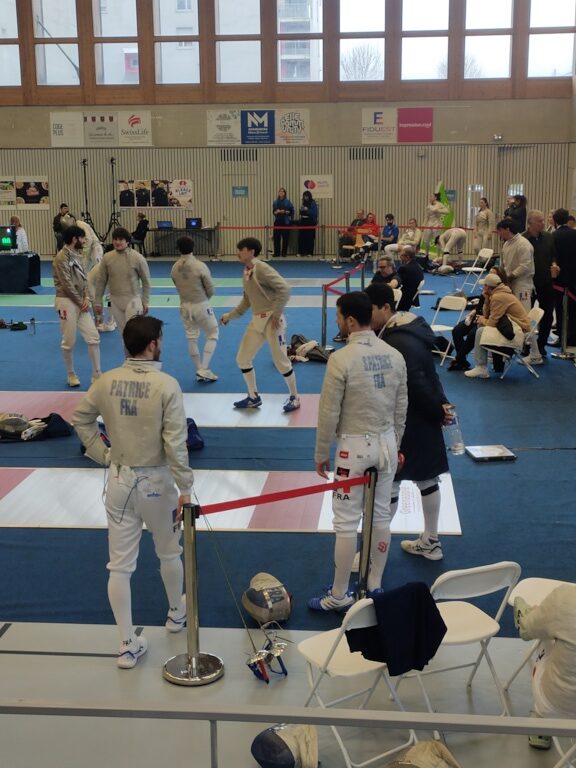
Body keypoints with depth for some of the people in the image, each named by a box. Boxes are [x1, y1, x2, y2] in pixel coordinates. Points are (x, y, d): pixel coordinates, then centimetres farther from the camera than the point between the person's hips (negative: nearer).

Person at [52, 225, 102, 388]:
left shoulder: (77, 255, 11)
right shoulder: (61, 258, -15)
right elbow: (67, 284, -17)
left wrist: (86, 298, -3)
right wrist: (81, 302, -11)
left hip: (80, 302, 8)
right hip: (67, 302, -8)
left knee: (93, 337, 3)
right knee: (69, 342, 2)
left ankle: (97, 375, 10)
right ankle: (71, 374, 20)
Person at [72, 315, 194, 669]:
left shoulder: (106, 381, -5)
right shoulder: (167, 384, -19)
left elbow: (81, 420, 8)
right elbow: (175, 443, -20)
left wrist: (103, 455, 13)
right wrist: (185, 488, -13)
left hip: (118, 481, 3)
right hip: (155, 481, -3)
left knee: (120, 565, 7)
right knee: (169, 552, 23)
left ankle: (129, 644, 11)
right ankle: (176, 611, 44)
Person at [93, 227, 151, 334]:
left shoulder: (137, 257, -10)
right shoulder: (107, 258, -2)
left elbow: (146, 281, -1)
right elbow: (100, 281, 5)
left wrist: (145, 302, -1)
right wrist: (97, 302, 5)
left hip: (132, 300, -3)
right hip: (115, 301, 4)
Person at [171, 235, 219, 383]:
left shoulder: (175, 268, -3)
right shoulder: (200, 266, -17)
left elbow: (178, 287, 4)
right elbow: (211, 290, -9)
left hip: (184, 306, 5)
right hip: (201, 305, -4)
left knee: (192, 339, 14)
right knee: (212, 335, 10)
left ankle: (199, 371, 21)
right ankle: (204, 370, 0)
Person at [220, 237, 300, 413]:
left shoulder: (262, 269, -16)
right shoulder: (246, 272, 10)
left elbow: (284, 288, -24)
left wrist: (276, 313, -23)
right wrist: (230, 315, 19)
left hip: (272, 321, -9)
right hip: (257, 321, 9)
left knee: (281, 361, -1)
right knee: (242, 359, 10)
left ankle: (294, 398, 17)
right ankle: (253, 397, 25)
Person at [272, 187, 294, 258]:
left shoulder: (287, 202, -2)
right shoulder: (275, 202, 7)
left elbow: (291, 211, -3)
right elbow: (273, 211, 9)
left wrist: (284, 212, -16)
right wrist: (276, 212, -12)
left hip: (285, 222, -2)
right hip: (277, 221, 2)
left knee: (285, 237, 0)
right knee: (276, 237, -1)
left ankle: (284, 252, 8)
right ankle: (276, 253, 6)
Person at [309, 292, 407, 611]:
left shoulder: (341, 359, -19)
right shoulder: (394, 355, -1)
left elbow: (329, 413, -14)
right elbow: (401, 408, 7)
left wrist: (321, 454, -1)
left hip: (354, 446, -6)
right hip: (386, 442, 6)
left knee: (346, 523, 3)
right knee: (381, 516, 15)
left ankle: (339, 597, 13)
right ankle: (374, 586, 27)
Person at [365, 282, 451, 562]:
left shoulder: (396, 342, -26)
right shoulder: (407, 329, 6)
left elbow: (417, 384, -25)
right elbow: (428, 374, 8)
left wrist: (438, 410, -12)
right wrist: (441, 403, 0)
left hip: (405, 423, -10)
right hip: (421, 420, 10)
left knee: (388, 483, 1)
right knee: (426, 478, 18)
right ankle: (430, 542, 32)